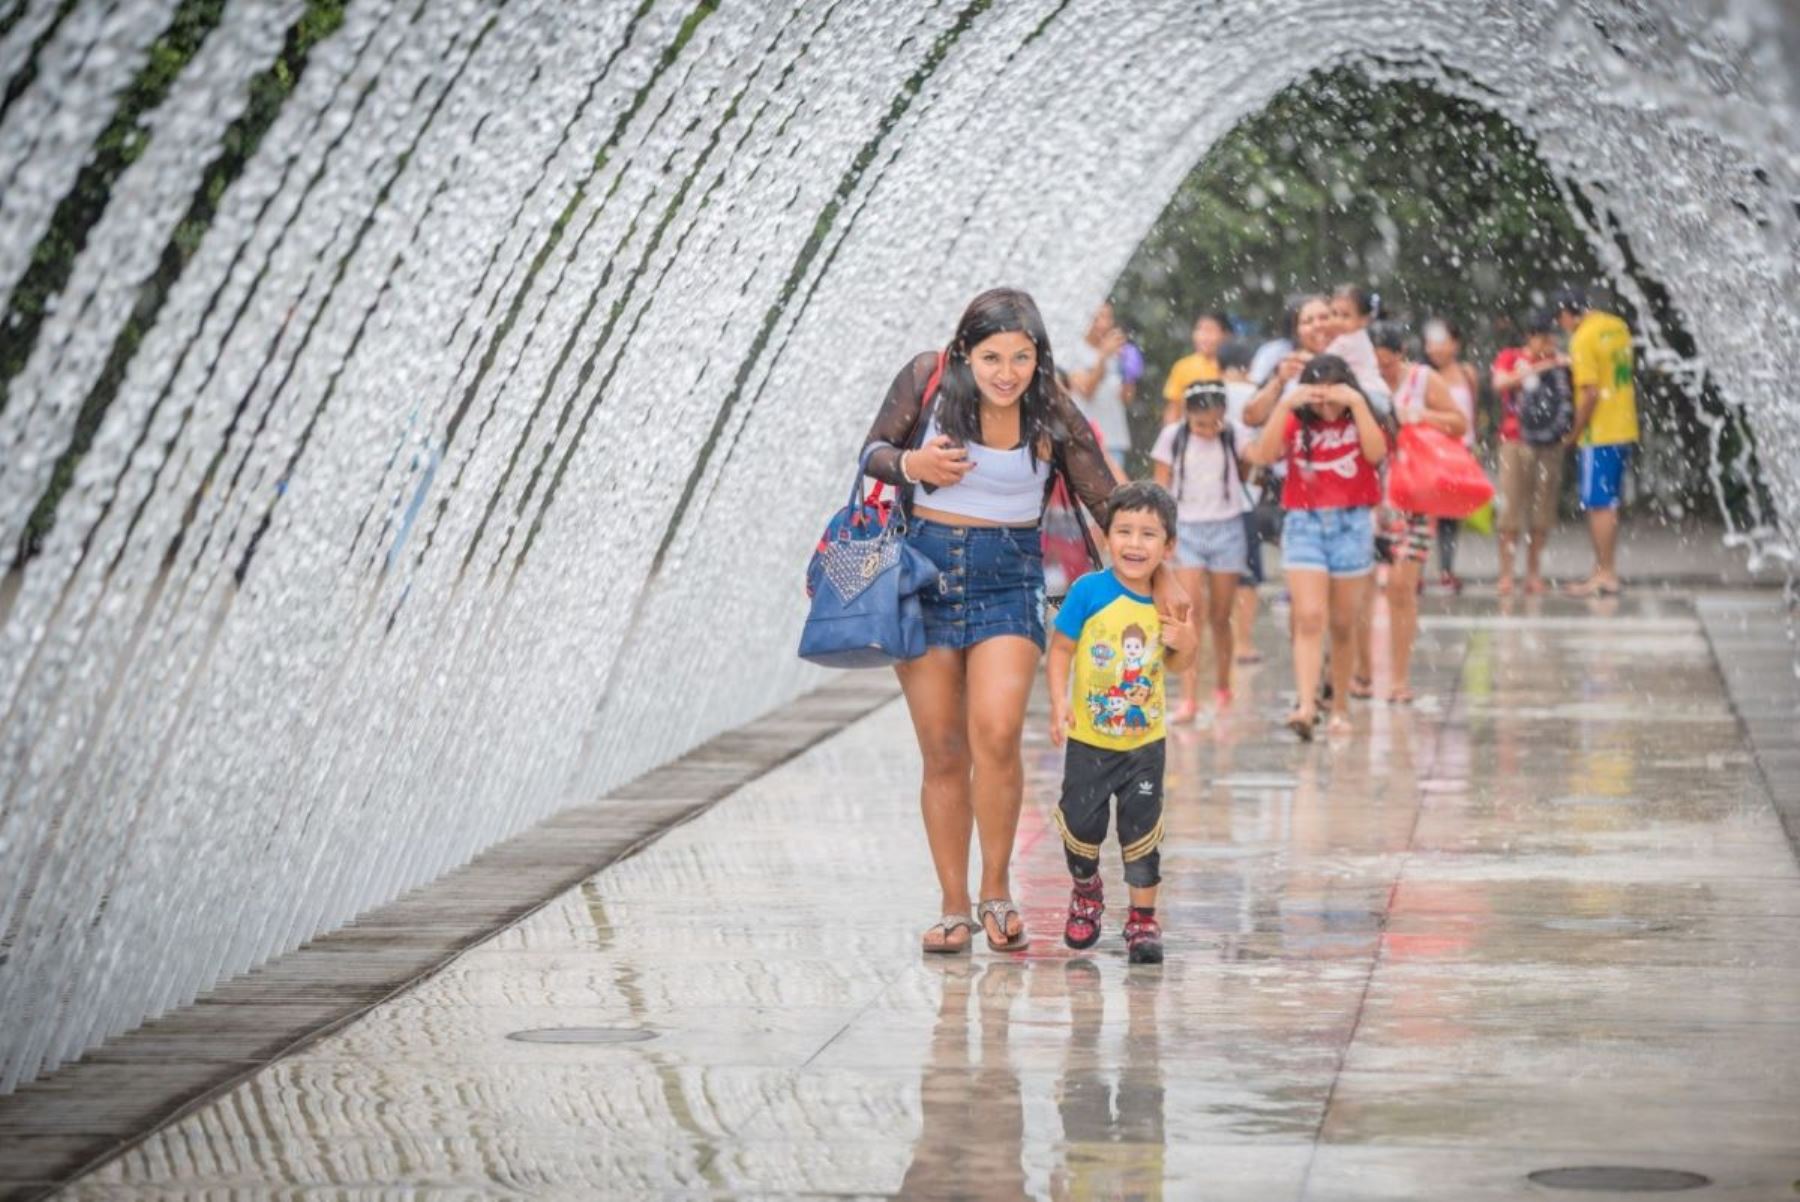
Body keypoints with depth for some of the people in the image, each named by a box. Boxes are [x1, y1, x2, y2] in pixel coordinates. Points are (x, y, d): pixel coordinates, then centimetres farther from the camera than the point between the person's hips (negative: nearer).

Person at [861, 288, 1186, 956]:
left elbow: (1107, 500, 2)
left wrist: (1159, 576, 0)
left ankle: (997, 890, -1)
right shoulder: (927, 377, -5)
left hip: (1008, 580, -1)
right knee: (943, 752, 1)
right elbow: (872, 451, 5)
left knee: (996, 732, -20)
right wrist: (911, 464, -16)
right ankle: (954, 908, 12)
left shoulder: (1052, 415, -5)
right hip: (925, 571, 1)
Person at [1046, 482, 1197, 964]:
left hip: (1145, 740, 1)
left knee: (1142, 829, 3)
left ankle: (1143, 919, 16)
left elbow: (1174, 666, 8)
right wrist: (1059, 703, -18)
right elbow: (1061, 648, -8)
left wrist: (1186, 646, -14)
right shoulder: (1089, 591, -13)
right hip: (1089, 738, -1)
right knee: (1081, 822, 5)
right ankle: (1086, 892, 35)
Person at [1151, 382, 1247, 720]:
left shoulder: (1234, 437, 0)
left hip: (1227, 528, 1)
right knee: (1191, 612, -11)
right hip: (1187, 529, -1)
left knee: (1220, 616, 7)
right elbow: (1161, 488, 2)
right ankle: (1189, 699, -14)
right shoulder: (1172, 437, -1)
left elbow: (1247, 473, 5)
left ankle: (1222, 689, 26)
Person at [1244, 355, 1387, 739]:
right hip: (1303, 523, -1)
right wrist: (1285, 404, -17)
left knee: (1343, 624, 7)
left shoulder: (1360, 419, 5)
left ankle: (1341, 707, 18)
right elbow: (1264, 454, -13)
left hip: (1352, 524, 1)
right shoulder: (1296, 422, 3)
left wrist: (1357, 404, -18)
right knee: (1309, 618, -13)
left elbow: (1376, 453, -14)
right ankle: (1305, 705, -21)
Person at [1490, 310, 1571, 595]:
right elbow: (1500, 383, -16)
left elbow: (1573, 399, 12)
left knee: (1542, 512, 2)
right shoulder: (1510, 357, 4)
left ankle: (1534, 573, 10)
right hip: (1516, 442, -2)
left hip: (1550, 444, 2)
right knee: (1510, 509, -7)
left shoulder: (1559, 363, 10)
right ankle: (1506, 574, -4)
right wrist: (1538, 368, -19)